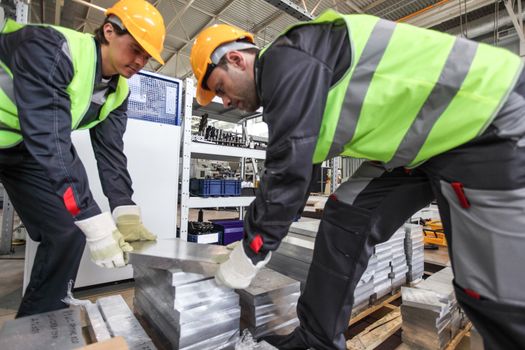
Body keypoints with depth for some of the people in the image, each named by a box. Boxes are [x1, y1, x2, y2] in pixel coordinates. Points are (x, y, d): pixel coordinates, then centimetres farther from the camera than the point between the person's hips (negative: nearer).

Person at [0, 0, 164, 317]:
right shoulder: (51, 47, -28)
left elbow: (110, 151, -13)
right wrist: (93, 221, -40)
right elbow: (49, 142, -37)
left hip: (29, 150, 6)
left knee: (70, 231, -1)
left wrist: (126, 214, -24)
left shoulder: (119, 92, -7)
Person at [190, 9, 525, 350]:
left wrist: (246, 258, -13)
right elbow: (296, 165, 13)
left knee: (492, 288, -8)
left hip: (490, 121, -8)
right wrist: (253, 241, 15)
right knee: (344, 218, 0)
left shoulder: (287, 59, -18)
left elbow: (288, 169, -27)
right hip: (426, 137, 9)